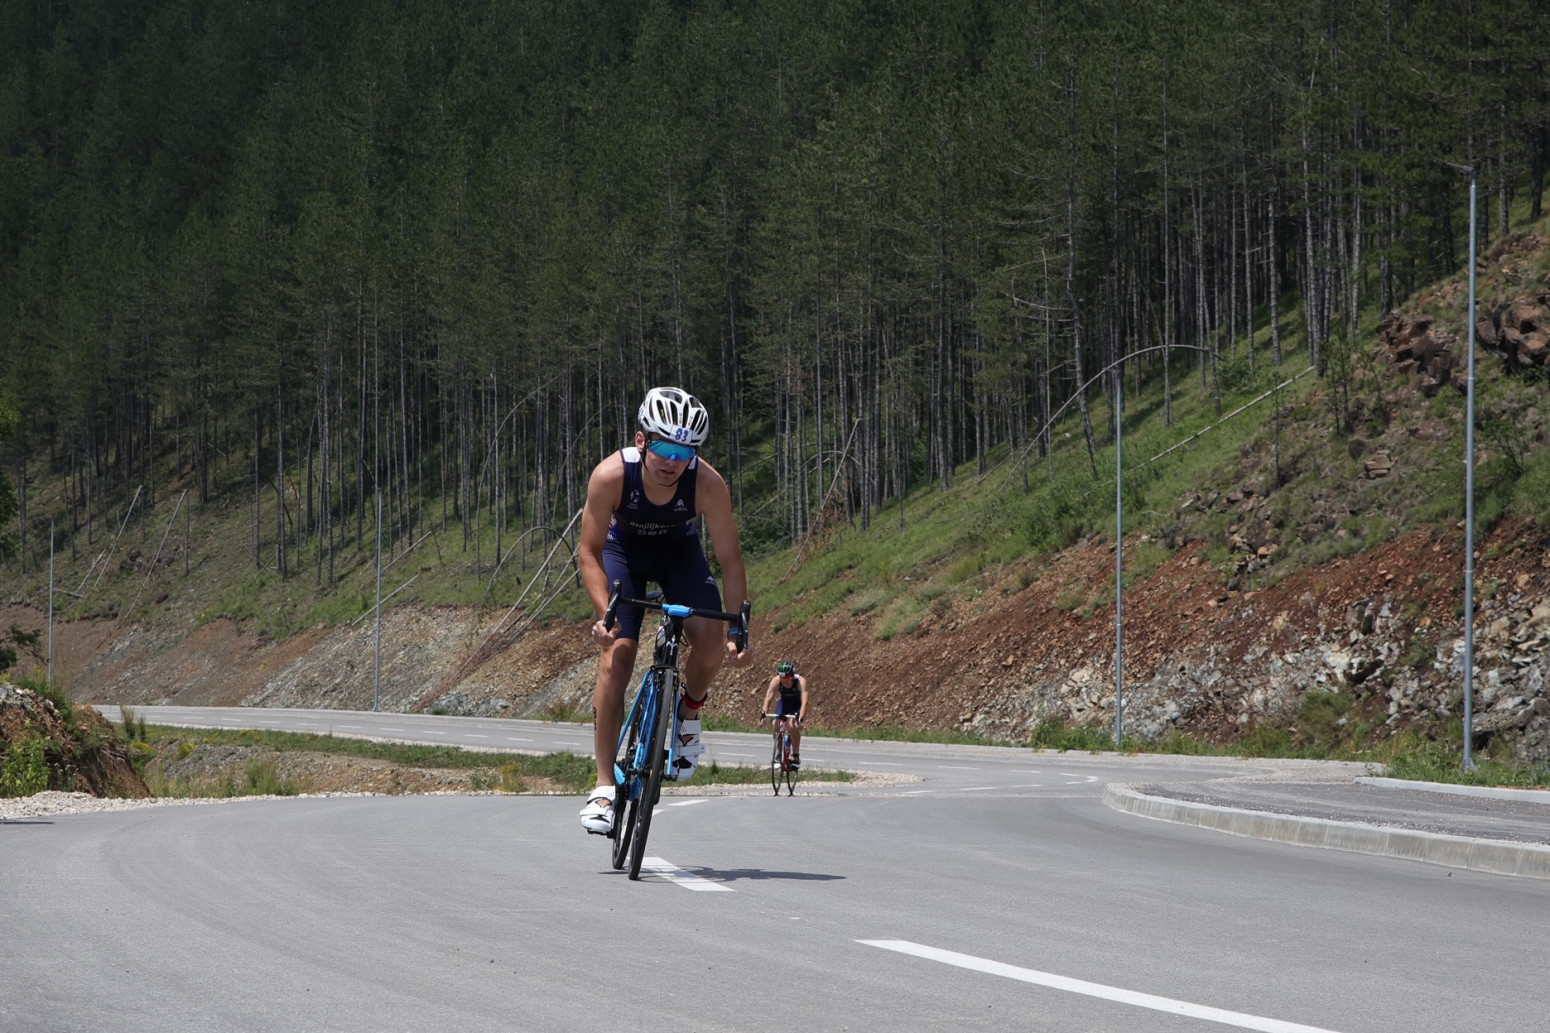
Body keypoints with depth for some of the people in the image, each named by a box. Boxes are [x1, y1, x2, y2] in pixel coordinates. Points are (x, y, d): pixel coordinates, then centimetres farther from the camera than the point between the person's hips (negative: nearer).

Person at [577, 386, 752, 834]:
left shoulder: (708, 483, -33)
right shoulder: (611, 475, -35)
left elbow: (729, 559, -23)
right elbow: (590, 551, -25)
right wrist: (604, 613, -38)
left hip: (679, 552, 1)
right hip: (623, 550, -1)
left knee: (711, 638, -25)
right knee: (615, 658, -16)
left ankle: (689, 712, 8)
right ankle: (604, 788, -10)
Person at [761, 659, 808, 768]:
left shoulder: (800, 681, -36)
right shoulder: (776, 681, -28)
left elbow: (804, 702, -43)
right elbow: (768, 698, -34)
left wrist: (800, 719, -54)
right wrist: (764, 714, -48)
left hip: (798, 705, -3)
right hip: (784, 702, 3)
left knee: (793, 725, -27)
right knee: (775, 724, -17)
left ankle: (796, 757, -15)